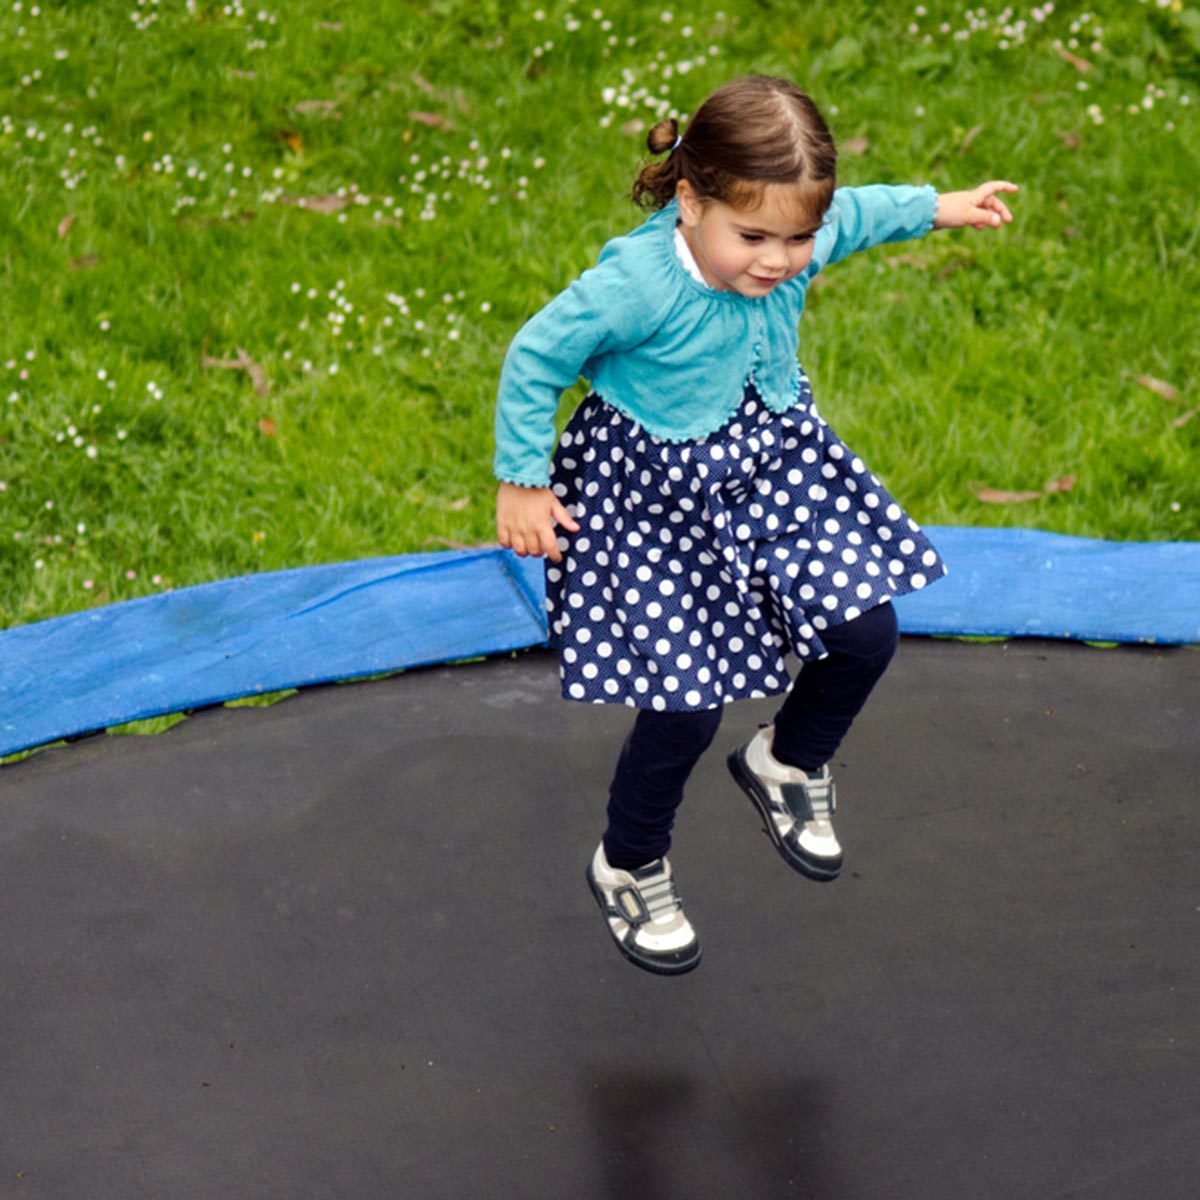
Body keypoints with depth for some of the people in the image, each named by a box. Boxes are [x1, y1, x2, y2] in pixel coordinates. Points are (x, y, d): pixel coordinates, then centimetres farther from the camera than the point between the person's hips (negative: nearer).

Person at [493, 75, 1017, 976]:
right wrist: (523, 483, -11)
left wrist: (943, 207, 20)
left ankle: (787, 765, 38)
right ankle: (630, 869, 26)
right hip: (656, 502, -6)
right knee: (686, 706, -2)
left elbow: (858, 215, 10)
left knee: (865, 635, 5)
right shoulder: (636, 285, -33)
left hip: (775, 468, 6)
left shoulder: (801, 244, -16)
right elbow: (536, 359, -18)